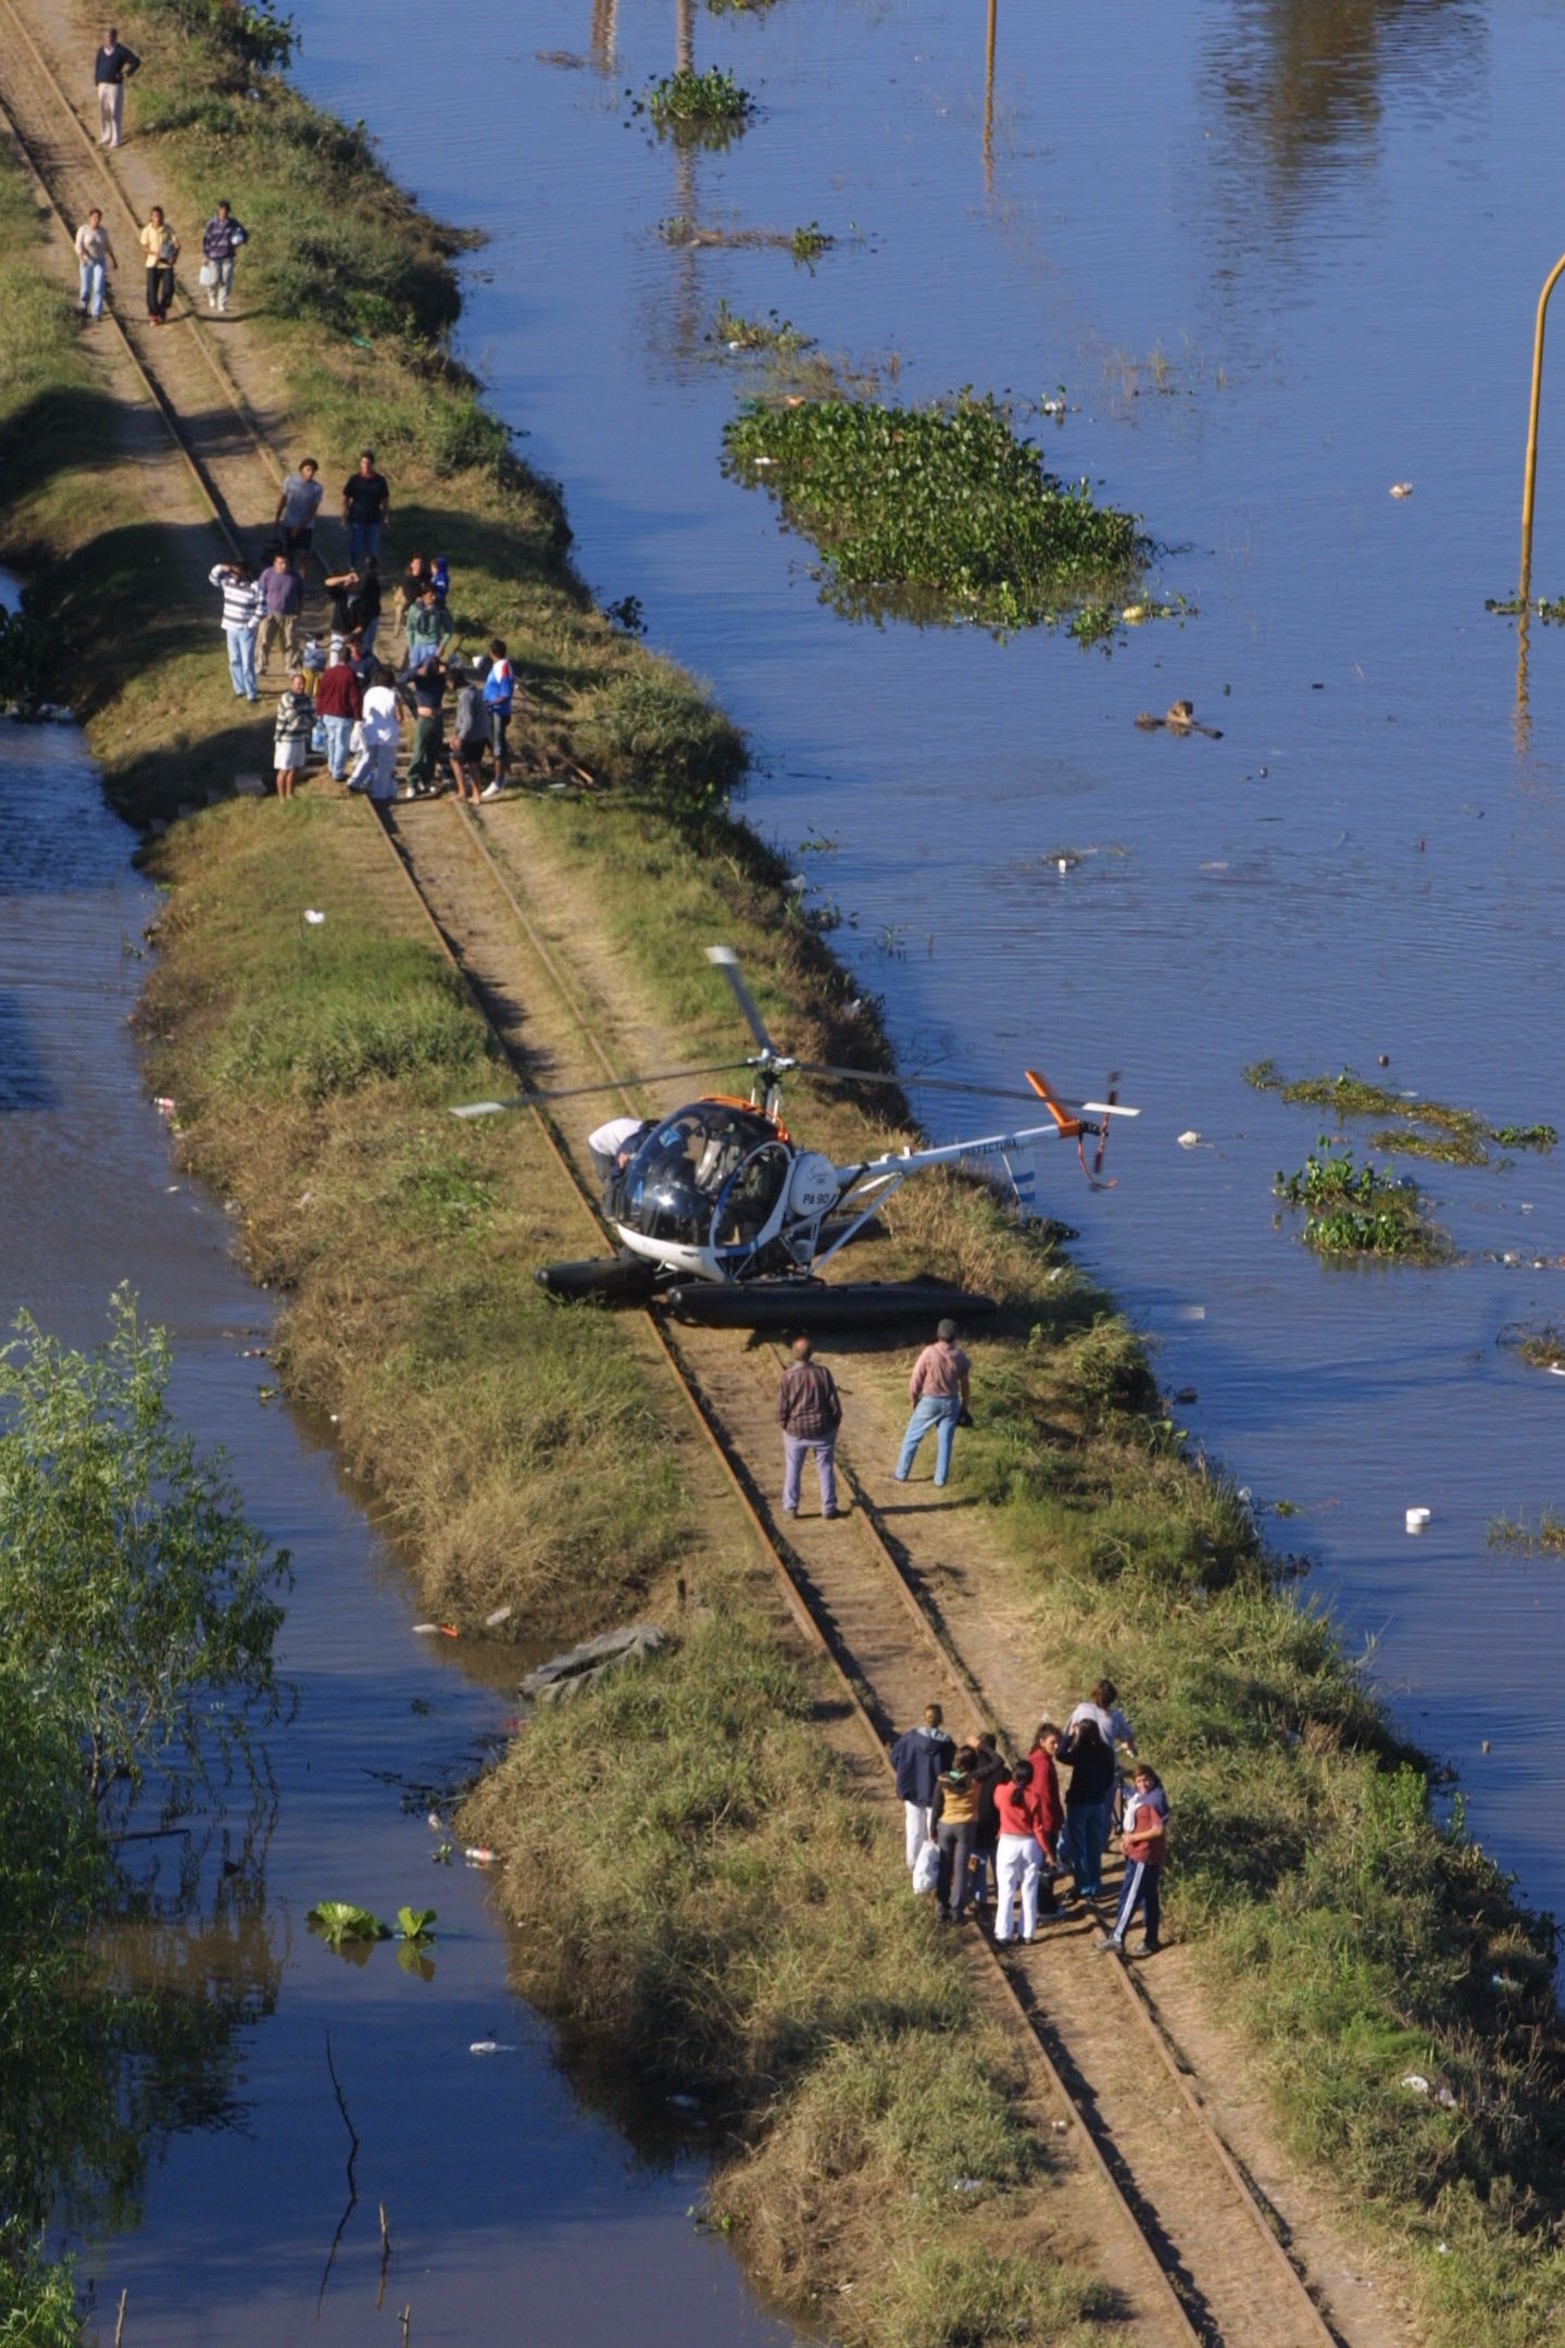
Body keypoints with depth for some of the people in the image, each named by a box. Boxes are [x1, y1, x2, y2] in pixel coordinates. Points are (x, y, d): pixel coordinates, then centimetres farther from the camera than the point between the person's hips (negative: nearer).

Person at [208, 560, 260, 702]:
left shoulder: (253, 588, -16)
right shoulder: (228, 582, 1)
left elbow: (261, 609, -14)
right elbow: (213, 577, 11)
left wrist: (251, 625, -13)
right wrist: (221, 568, -9)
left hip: (245, 630, -6)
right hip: (231, 629, 6)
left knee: (247, 663, -6)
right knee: (234, 661, 13)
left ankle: (251, 694, -1)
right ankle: (239, 689, 25)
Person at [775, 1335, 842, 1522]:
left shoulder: (788, 1376, -14)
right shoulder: (822, 1372, -11)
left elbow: (782, 1406, -8)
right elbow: (834, 1401, -6)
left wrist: (783, 1424, 10)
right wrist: (835, 1422, 9)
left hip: (796, 1430, -1)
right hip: (822, 1429, 1)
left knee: (792, 1469, 13)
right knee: (825, 1468, 11)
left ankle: (790, 1507, 18)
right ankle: (828, 1507, 15)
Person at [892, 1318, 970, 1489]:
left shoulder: (930, 1353, -17)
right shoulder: (960, 1356, -5)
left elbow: (916, 1379, -12)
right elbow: (964, 1383, 4)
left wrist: (913, 1400, 4)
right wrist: (964, 1406, 17)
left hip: (929, 1402, -3)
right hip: (951, 1402, 3)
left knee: (912, 1438, 12)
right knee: (945, 1442, 10)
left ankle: (900, 1474, 20)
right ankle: (940, 1480, 11)